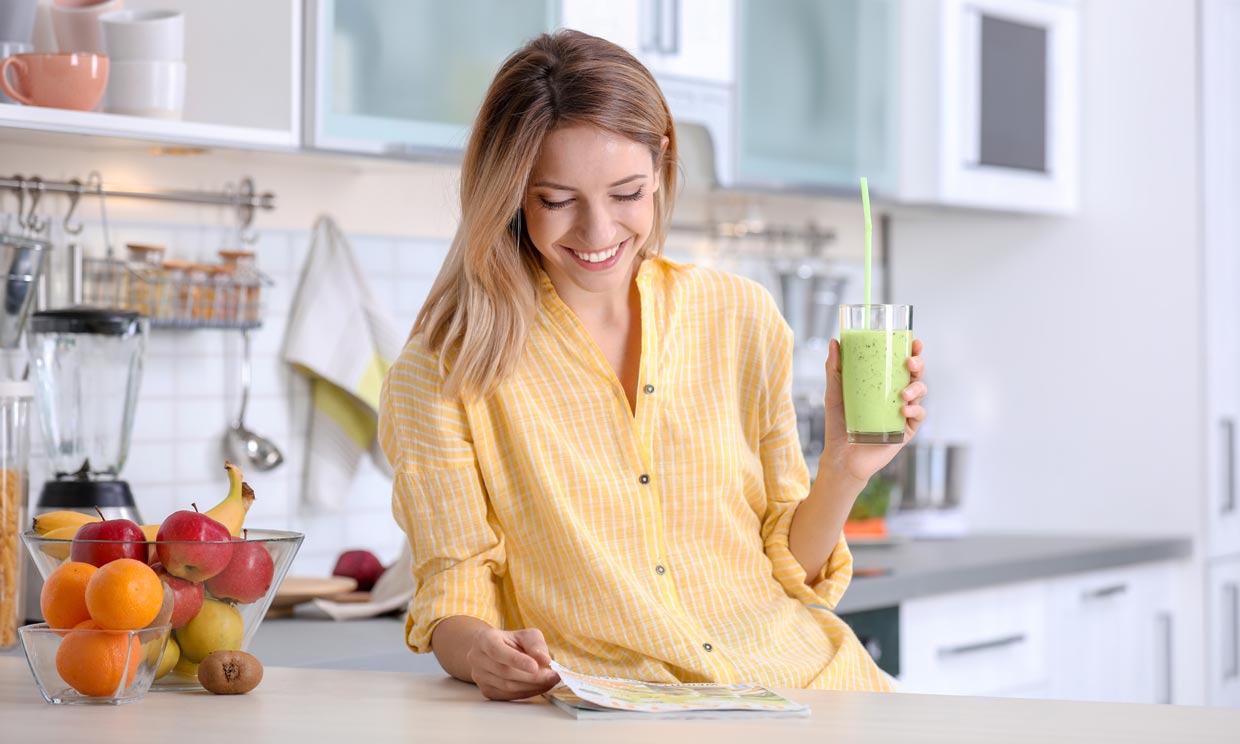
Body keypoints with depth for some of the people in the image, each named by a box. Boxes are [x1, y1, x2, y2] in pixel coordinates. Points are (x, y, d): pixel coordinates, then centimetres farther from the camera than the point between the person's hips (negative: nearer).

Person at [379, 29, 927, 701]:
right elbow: (452, 596, -2)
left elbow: (788, 572, 13)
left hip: (791, 683, 0)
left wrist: (844, 470, -6)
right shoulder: (451, 366, -1)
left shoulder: (742, 320, 9)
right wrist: (477, 651, -24)